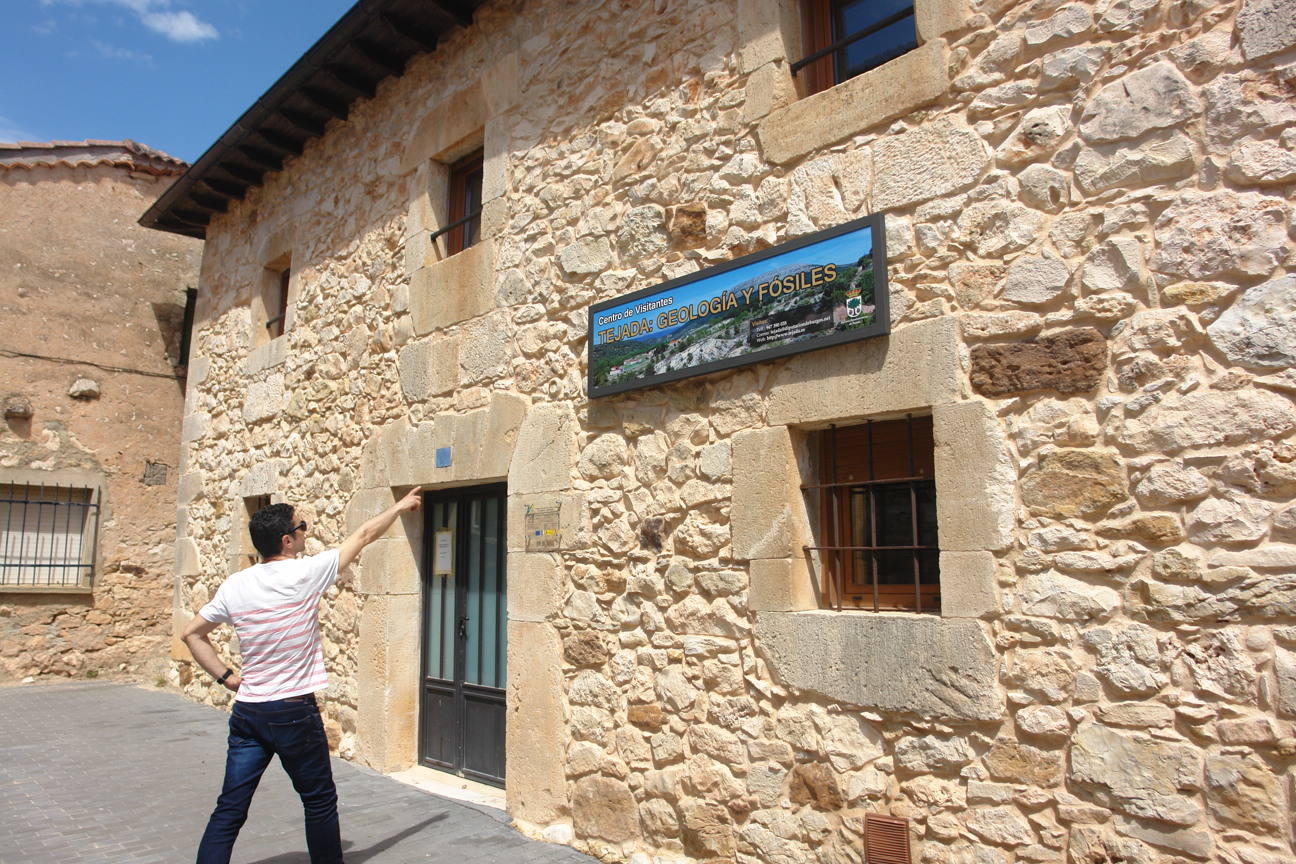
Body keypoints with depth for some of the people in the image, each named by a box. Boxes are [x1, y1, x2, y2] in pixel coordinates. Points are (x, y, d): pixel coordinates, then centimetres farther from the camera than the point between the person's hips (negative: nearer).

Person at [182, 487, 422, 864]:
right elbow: (363, 535, -4)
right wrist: (400, 506, 9)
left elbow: (192, 634, 10)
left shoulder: (234, 586, 0)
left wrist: (227, 677, 11)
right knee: (320, 802, 12)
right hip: (294, 713, -5)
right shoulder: (304, 574, -14)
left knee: (230, 809, 9)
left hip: (247, 711, 5)